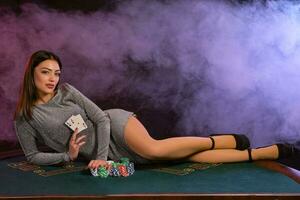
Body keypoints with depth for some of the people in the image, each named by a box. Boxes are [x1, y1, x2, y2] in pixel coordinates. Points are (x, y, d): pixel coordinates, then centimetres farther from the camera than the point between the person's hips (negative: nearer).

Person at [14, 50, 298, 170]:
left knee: (154, 149, -37)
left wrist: (101, 155, -18)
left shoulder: (66, 91, -4)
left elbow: (100, 117, -8)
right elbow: (33, 156, 0)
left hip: (115, 123, -1)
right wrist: (68, 156, -14)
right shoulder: (24, 117, -1)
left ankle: (225, 141, -11)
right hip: (111, 154, 1)